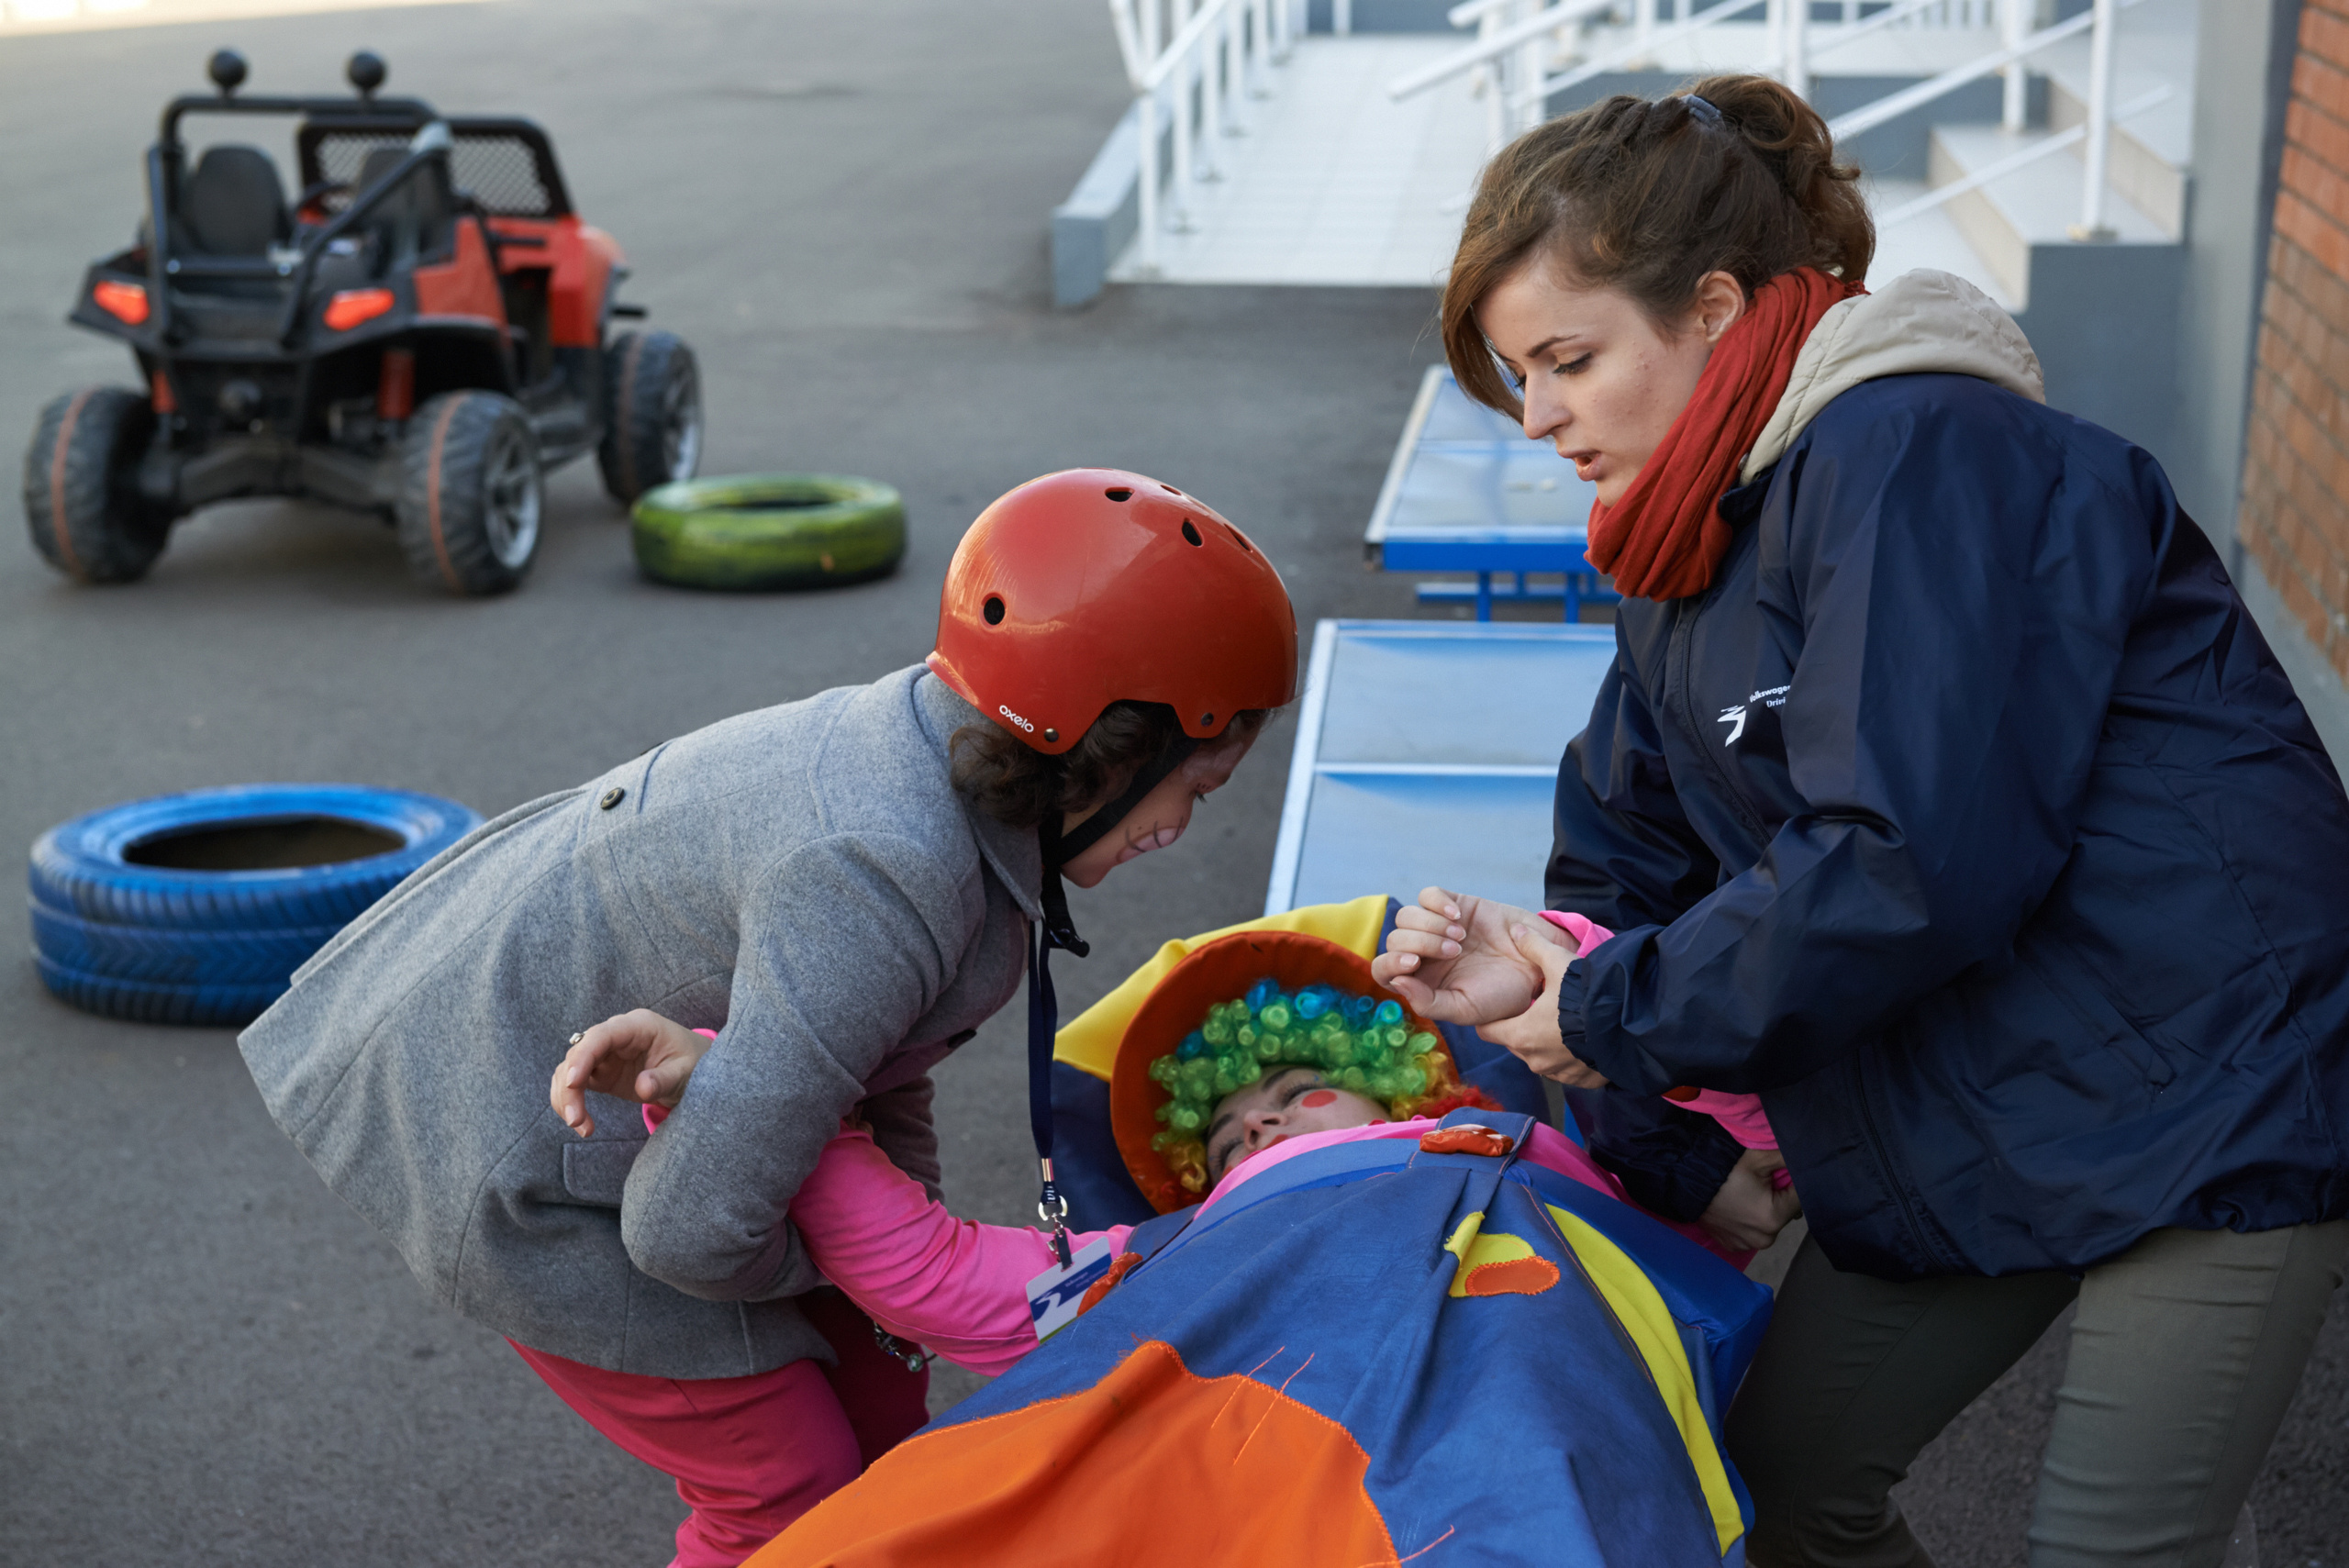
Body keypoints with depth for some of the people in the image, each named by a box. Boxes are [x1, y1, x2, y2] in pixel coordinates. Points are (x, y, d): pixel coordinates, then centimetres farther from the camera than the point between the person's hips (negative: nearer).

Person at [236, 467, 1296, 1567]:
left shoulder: (930, 742, -7)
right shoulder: (882, 877, -37)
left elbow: (872, 1028, 10)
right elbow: (689, 1225, -33)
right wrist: (837, 1263, -13)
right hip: (513, 1139, -9)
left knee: (871, 1411, 15)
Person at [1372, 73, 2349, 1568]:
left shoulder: (1913, 454, -22)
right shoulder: (1692, 540, 8)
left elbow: (1910, 858, -30)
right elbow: (1642, 857, 10)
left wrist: (1616, 1017, -19)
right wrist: (1542, 971, -12)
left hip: (2209, 1097, -9)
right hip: (1966, 1128, 9)